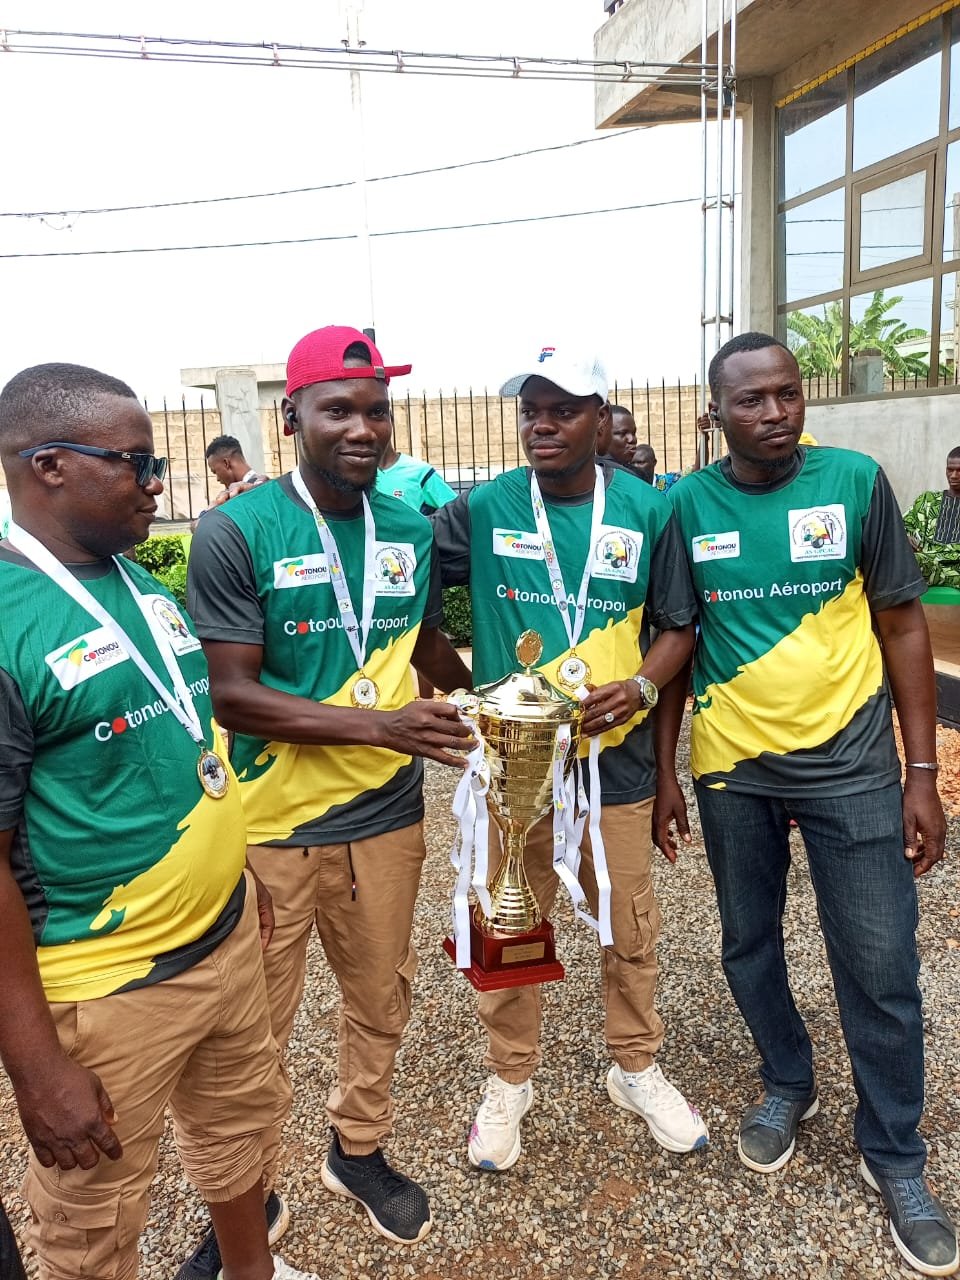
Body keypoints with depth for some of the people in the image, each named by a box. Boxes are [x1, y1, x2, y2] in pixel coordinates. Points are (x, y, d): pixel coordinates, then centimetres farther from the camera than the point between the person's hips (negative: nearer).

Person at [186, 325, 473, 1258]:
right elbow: (230, 693, -17)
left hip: (386, 815, 5)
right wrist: (379, 723, -24)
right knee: (258, 1026, 12)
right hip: (270, 826, -4)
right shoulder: (236, 533, -13)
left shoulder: (411, 532, 3)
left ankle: (359, 1147, 46)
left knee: (380, 997, 20)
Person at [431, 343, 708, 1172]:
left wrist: (641, 685, -14)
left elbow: (680, 625, 2)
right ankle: (510, 1079, 38)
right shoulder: (483, 509, -5)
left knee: (630, 929, 16)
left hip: (615, 758, 1)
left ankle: (636, 1067, 42)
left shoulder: (648, 510, -4)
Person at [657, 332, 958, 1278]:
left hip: (851, 764, -1)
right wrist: (661, 770, 3)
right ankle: (787, 1084, 43)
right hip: (731, 767, 2)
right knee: (749, 944, 17)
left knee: (880, 968, 5)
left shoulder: (856, 481, -6)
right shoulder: (687, 505, -3)